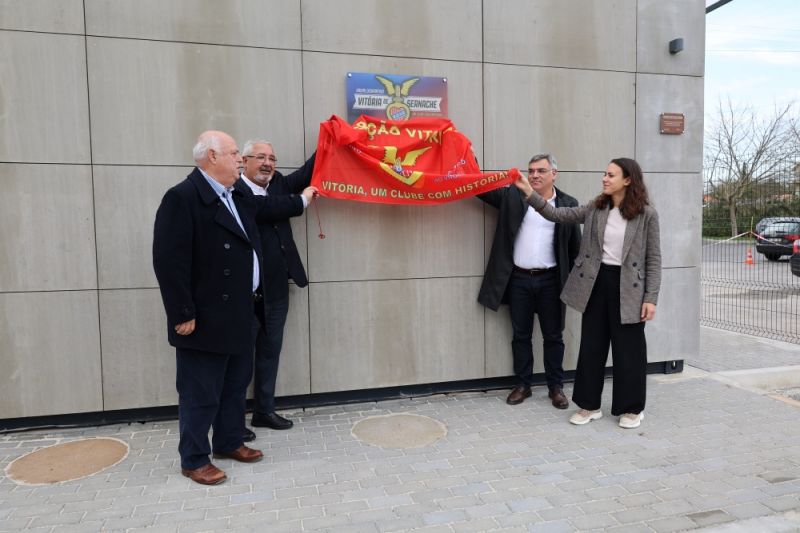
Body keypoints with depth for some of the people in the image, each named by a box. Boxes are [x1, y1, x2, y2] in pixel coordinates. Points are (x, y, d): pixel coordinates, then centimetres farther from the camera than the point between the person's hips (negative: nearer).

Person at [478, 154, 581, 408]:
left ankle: (556, 387, 24)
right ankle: (523, 385, 24)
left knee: (553, 337, 9)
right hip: (518, 279, 1)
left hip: (550, 280, -1)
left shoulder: (568, 204, 0)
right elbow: (482, 188, -3)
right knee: (520, 335, 11)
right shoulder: (512, 196, 2)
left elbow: (575, 246, 3)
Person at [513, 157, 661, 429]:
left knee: (628, 349, 6)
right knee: (591, 346, 10)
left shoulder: (646, 214, -6)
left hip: (627, 288, -4)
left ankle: (632, 408, 24)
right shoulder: (595, 208, 4)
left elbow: (653, 259, -4)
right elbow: (557, 214, -1)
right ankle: (589, 405, 24)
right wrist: (529, 191, -11)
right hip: (596, 283, 4)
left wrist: (651, 298, -9)